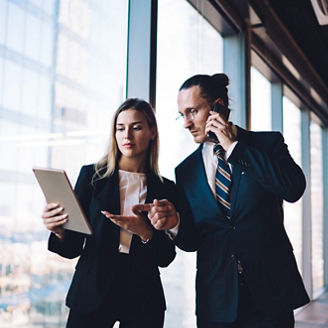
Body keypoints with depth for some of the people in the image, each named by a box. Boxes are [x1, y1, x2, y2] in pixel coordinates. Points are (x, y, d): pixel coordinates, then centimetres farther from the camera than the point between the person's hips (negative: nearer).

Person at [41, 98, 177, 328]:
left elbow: (166, 257, 1)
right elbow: (73, 248, 0)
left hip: (143, 299, 1)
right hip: (92, 292, -1)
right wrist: (60, 232, -22)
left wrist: (145, 233, -18)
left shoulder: (165, 188, 3)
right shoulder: (92, 175, 1)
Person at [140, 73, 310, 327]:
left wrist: (233, 145, -14)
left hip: (271, 292, -2)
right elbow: (191, 241, 8)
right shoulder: (186, 171, 7)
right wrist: (175, 221, -16)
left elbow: (294, 189, -20)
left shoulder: (268, 143, 0)